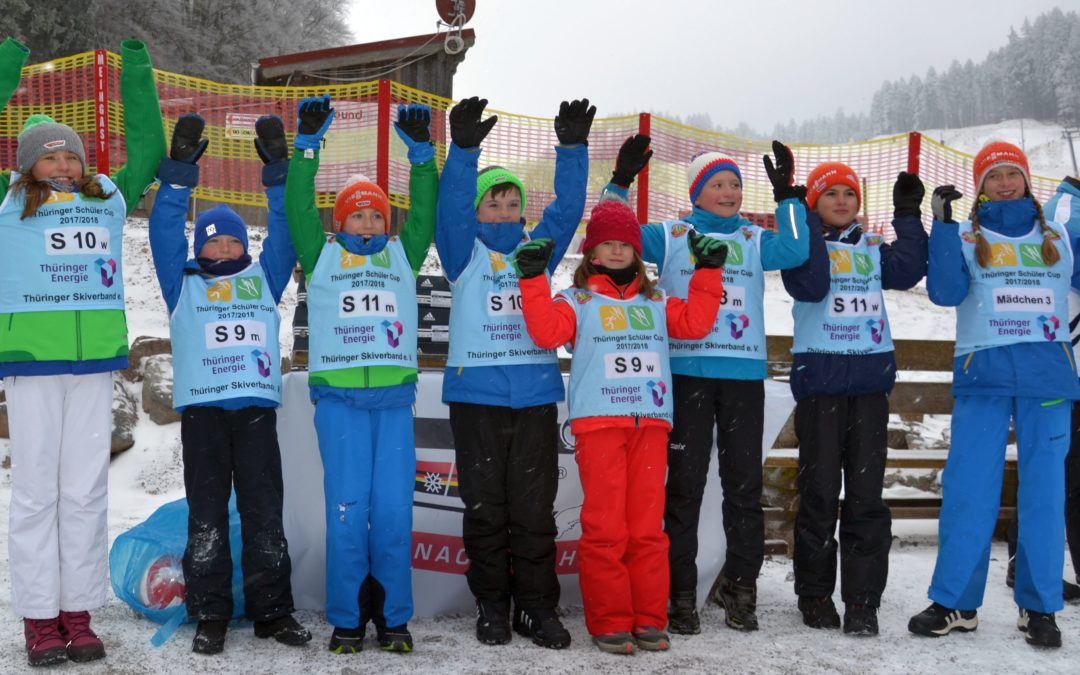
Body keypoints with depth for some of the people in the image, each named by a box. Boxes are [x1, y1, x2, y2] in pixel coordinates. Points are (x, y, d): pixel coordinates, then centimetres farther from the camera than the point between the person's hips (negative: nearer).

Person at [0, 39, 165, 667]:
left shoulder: (109, 198, 16)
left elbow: (148, 150, 22)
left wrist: (136, 71, 21)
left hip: (96, 361, 3)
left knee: (86, 489, 5)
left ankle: (79, 615, 12)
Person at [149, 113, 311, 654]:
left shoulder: (264, 279, 18)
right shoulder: (183, 284, 14)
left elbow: (284, 233, 10)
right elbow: (164, 232, 4)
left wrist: (277, 170, 0)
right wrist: (179, 171, -6)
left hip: (257, 406, 1)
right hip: (201, 408, -1)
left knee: (265, 512, 2)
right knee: (206, 513, 0)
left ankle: (272, 610, 9)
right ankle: (209, 615, 6)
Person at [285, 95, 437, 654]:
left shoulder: (402, 256, 15)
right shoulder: (321, 256, 11)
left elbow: (424, 210, 8)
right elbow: (298, 207, 3)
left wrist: (420, 151, 1)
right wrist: (308, 145, -2)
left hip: (395, 398, 2)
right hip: (338, 398, -2)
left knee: (393, 510, 1)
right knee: (347, 509, -2)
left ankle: (393, 618, 11)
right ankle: (346, 619, 8)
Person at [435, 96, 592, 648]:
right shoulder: (464, 252, 6)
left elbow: (567, 208, 1)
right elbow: (451, 208, -11)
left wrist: (572, 148, -12)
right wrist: (463, 150, -26)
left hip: (536, 395, 2)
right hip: (475, 395, -1)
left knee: (535, 508, 4)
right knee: (485, 507, 5)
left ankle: (537, 607, 13)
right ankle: (491, 606, 17)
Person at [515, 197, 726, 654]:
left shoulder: (656, 303, 21)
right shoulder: (577, 301, 10)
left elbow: (695, 322, 9)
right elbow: (546, 330, -8)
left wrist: (708, 272, 7)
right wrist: (533, 279, -15)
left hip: (650, 423, 3)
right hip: (598, 423, -3)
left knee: (647, 525, 4)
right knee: (604, 527, -4)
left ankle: (649, 619, 11)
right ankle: (609, 622, 3)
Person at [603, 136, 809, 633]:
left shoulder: (754, 239, 13)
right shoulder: (672, 236, 7)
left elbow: (794, 252, -4)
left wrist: (788, 196, -6)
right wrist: (621, 182, -9)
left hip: (744, 374, 2)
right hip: (687, 372, -2)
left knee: (744, 483, 6)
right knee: (685, 484, 1)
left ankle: (740, 587, 18)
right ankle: (681, 593, 9)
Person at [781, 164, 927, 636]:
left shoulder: (873, 249, 15)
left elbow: (908, 271, -3)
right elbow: (811, 285, -17)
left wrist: (909, 216, -5)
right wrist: (808, 223, -19)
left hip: (870, 377, 3)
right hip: (819, 378, -3)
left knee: (866, 492, 1)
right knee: (819, 491, 1)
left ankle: (862, 600, 5)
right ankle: (814, 593, 13)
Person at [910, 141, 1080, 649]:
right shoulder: (965, 238, 9)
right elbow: (947, 292, -5)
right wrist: (943, 225, -11)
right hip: (983, 373, -1)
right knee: (968, 488, -4)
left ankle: (1039, 607, 11)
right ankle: (955, 602, 5)